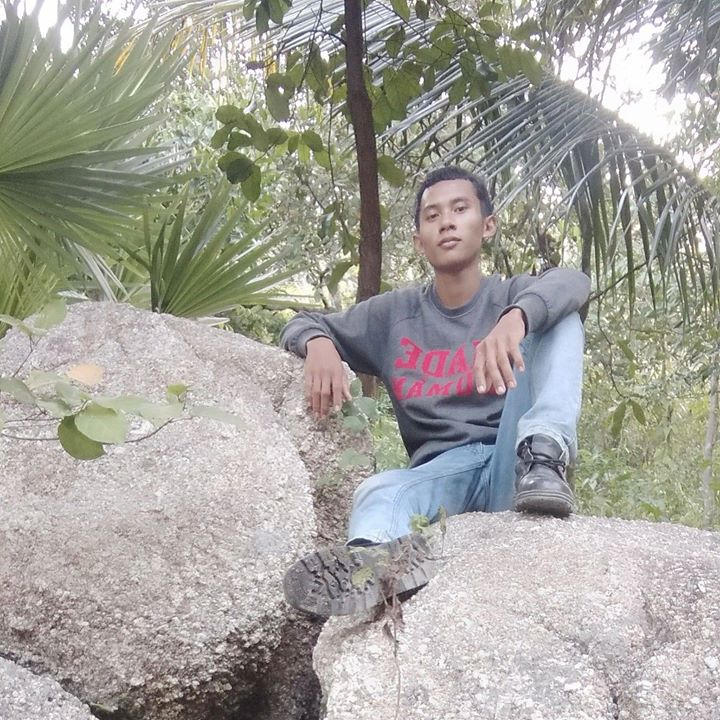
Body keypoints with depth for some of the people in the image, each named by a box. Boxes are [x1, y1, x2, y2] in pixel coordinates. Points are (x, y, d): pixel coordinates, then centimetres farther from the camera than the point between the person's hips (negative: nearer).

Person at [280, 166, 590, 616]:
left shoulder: (514, 297, 9)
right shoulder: (395, 314, 16)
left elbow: (572, 282, -14)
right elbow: (302, 325, 20)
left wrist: (515, 318, -38)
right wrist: (320, 344, -7)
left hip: (512, 470, -1)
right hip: (438, 471, 2)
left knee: (558, 317, -16)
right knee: (376, 495, -33)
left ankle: (543, 456, -39)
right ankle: (387, 555, -68)